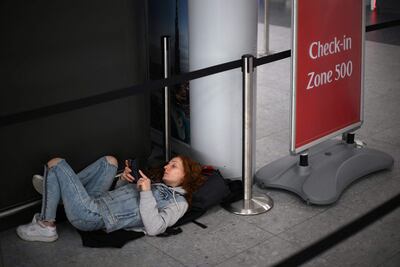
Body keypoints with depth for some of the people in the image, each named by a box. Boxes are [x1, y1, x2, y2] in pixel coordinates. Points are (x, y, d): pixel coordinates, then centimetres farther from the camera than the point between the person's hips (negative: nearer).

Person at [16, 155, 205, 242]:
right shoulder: (158, 185, 20)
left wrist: (146, 192, -22)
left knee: (55, 163, -6)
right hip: (95, 201, 9)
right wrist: (126, 179, 5)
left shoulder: (179, 202, -7)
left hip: (92, 215, -9)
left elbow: (153, 228, -24)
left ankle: (45, 226, 2)